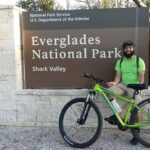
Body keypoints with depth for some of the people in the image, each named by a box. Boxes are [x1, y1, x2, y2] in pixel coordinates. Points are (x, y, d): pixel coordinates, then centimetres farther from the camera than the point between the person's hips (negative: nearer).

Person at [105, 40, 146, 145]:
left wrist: (140, 85, -28)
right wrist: (114, 83, -17)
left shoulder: (139, 61, -2)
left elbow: (141, 76, -8)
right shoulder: (120, 61, 9)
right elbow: (118, 76, 4)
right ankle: (120, 115, -17)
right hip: (123, 84, 4)